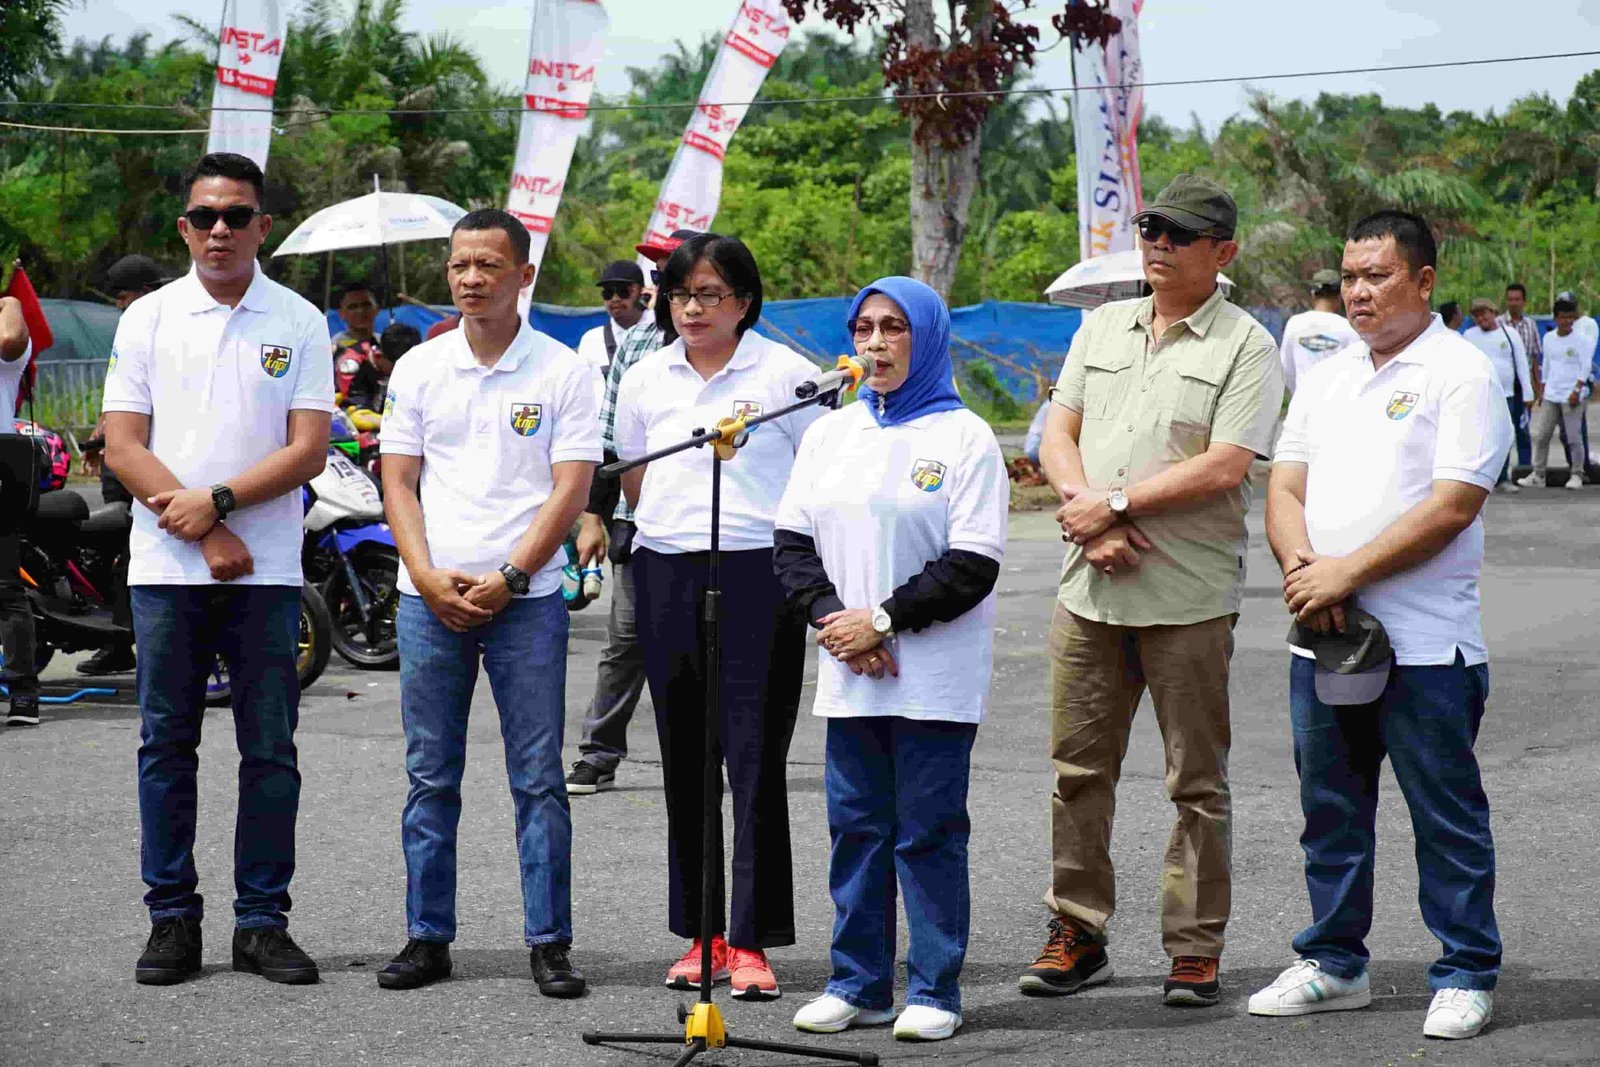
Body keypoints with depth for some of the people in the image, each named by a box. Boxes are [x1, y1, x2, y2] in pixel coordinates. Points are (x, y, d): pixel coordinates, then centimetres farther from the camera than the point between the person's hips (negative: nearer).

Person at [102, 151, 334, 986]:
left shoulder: (298, 323, 5)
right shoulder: (149, 318, 7)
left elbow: (308, 448, -2)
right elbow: (122, 446, 1)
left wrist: (218, 499, -15)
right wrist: (205, 533, -10)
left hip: (266, 570, 0)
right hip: (166, 565, 1)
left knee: (270, 751, 2)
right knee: (166, 745, 3)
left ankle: (262, 920, 9)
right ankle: (173, 919, 10)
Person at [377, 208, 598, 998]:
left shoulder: (561, 371, 0)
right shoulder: (419, 368, 9)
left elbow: (570, 489, -5)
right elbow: (399, 483, 7)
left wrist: (506, 579, -12)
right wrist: (430, 578, -7)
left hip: (525, 598, -3)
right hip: (428, 598, 3)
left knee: (538, 778, -1)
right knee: (430, 776, 6)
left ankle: (549, 942, 4)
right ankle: (428, 937, 13)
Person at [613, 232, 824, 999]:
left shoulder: (786, 374, -1)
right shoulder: (646, 380, 11)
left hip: (759, 575, -4)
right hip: (667, 575, 4)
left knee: (756, 757, -6)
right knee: (685, 759, 8)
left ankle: (752, 941, -3)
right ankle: (700, 933, 15)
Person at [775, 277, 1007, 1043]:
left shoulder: (964, 437, -3)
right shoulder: (829, 434, 13)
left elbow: (973, 567, -9)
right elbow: (792, 540, 11)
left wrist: (882, 620, -12)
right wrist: (830, 618, -6)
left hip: (936, 676, -5)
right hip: (848, 672, 5)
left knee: (929, 831, -2)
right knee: (856, 827, 8)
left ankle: (935, 991, 5)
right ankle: (858, 984, 16)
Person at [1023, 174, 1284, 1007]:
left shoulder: (1246, 347, -4)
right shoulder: (1102, 328, 14)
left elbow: (1224, 468, -14)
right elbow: (1058, 435, 10)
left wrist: (1117, 504, -13)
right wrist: (1087, 510, -8)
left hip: (1189, 596, -5)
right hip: (1089, 590, 5)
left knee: (1197, 782, 2)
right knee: (1078, 768, 9)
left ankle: (1195, 950, 9)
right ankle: (1077, 935, 18)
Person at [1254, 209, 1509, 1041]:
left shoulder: (1462, 375, -6)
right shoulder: (1328, 379, 16)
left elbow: (1451, 507, -15)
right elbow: (1284, 487, 12)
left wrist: (1347, 572, -16)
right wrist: (1301, 567, -9)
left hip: (1425, 642, -7)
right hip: (1323, 636, 7)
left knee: (1446, 814, 1)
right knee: (1330, 809, 13)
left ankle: (1466, 977, 9)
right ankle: (1334, 965, 24)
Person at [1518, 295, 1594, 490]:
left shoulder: (1580, 340, -4)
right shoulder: (1548, 338, 11)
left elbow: (1586, 367, -7)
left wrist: (1576, 390, -17)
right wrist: (1541, 392, 19)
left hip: (1572, 396, -5)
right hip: (1550, 395, 5)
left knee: (1573, 437, -4)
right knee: (1540, 435, 1)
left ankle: (1576, 475, 6)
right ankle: (1538, 475, 8)